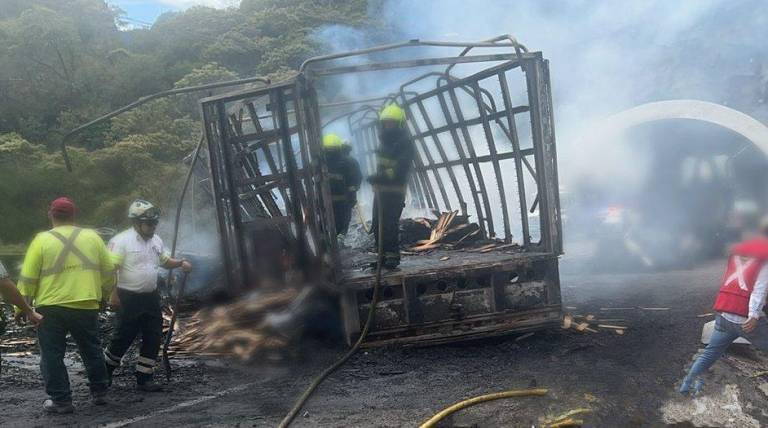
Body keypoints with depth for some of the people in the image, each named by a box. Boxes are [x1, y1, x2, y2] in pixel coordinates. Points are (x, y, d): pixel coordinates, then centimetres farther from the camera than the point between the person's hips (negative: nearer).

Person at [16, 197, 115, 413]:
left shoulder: (42, 240, -4)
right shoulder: (92, 237, 3)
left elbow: (28, 278, -5)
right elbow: (108, 271, 8)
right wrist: (105, 294, 23)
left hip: (51, 308, -3)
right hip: (86, 306, 3)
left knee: (52, 355, 9)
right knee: (92, 351, 19)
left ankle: (60, 400, 10)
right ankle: (99, 392, 26)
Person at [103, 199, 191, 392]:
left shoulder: (156, 241, 11)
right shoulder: (122, 240, -13)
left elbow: (164, 261, 25)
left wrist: (180, 263, 5)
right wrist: (113, 295, -22)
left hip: (151, 297, 7)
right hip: (129, 299, -7)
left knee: (153, 338, 6)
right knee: (123, 338, 3)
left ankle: (144, 378, 15)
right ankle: (105, 372, 25)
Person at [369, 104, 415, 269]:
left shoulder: (405, 144, -11)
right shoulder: (384, 142, 16)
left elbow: (400, 171, -23)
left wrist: (380, 177, -30)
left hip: (394, 193, -9)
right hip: (380, 191, 9)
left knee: (389, 225, -13)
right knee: (377, 225, 10)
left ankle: (393, 257, -7)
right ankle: (384, 256, 18)